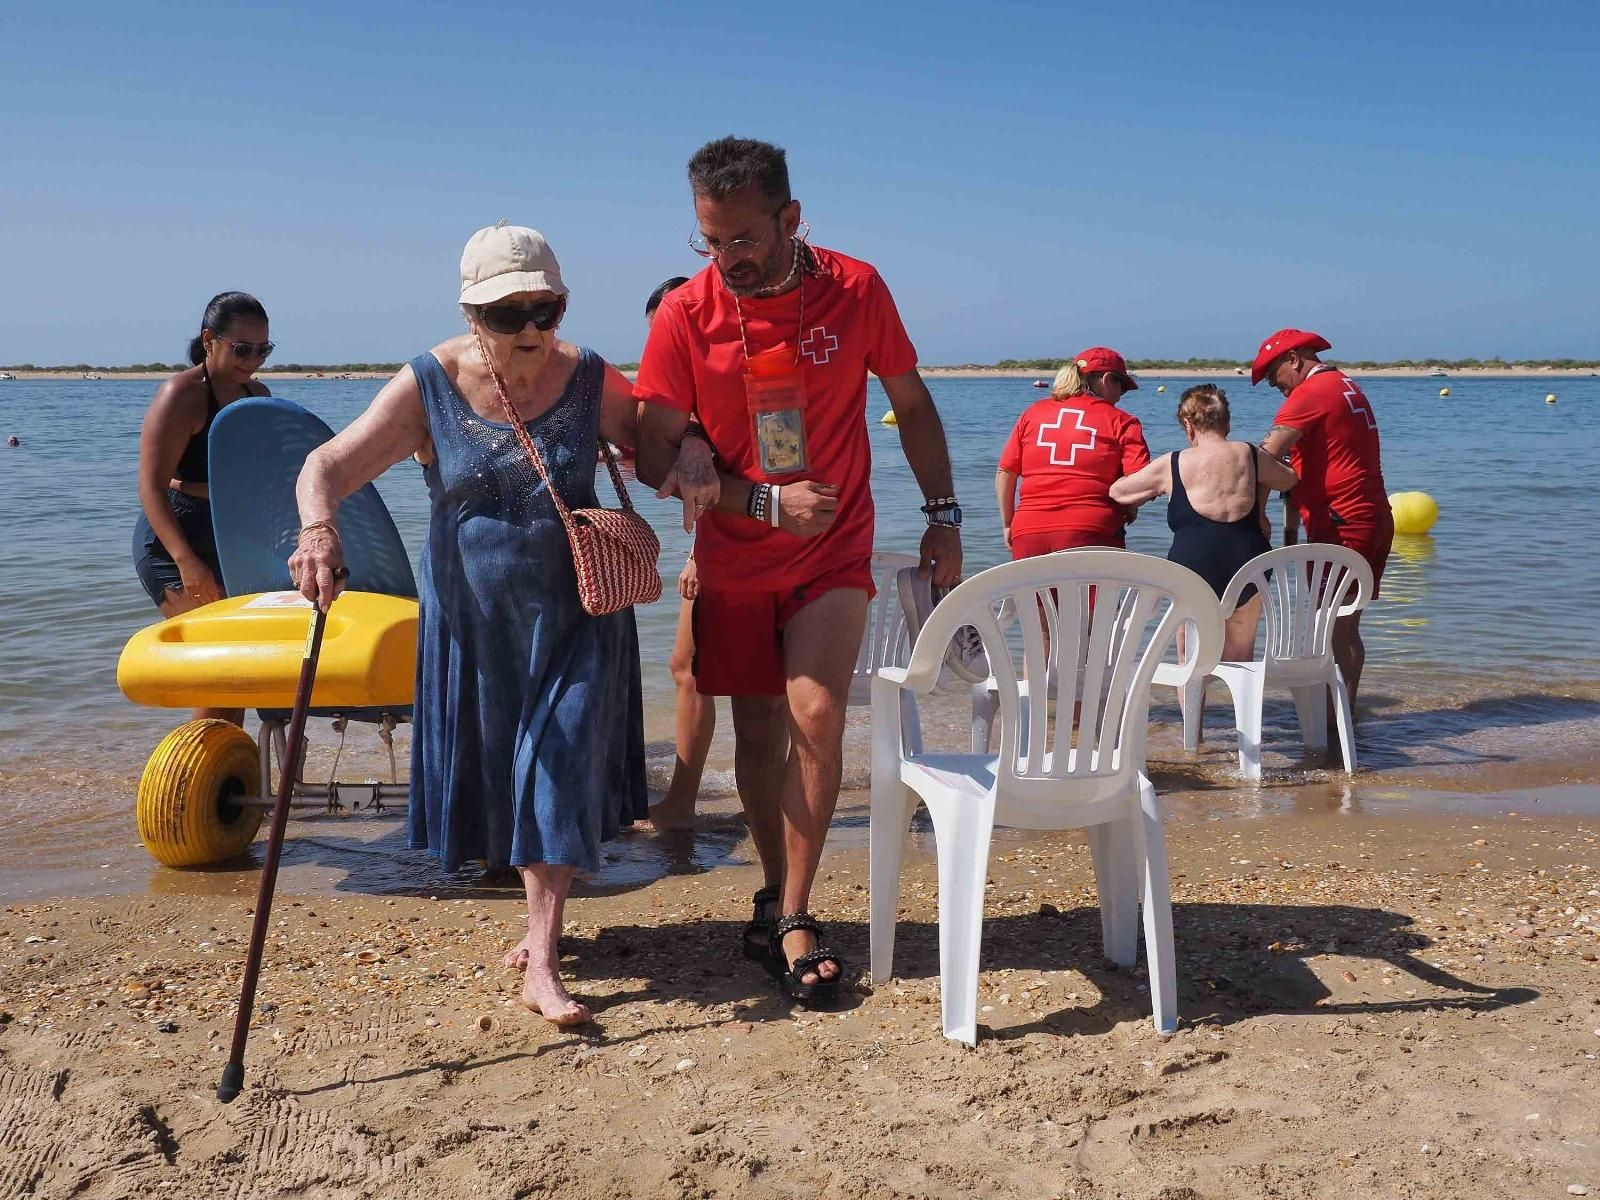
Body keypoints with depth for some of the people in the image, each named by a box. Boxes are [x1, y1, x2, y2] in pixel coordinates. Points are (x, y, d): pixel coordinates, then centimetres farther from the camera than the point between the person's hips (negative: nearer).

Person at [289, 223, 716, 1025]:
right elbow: (331, 462, -16)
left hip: (574, 616, 0)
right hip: (472, 619, 1)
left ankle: (540, 964, 2)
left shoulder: (590, 382, -8)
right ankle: (542, 916, 38)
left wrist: (693, 465, -20)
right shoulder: (429, 388, -11)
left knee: (559, 768, -4)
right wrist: (317, 526, -37)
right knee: (492, 772, 12)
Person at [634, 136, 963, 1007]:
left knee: (815, 716, -15)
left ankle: (791, 917, -2)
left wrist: (943, 518, 0)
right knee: (758, 732, 9)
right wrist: (767, 502, -19)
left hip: (833, 552, -1)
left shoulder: (855, 290, -8)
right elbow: (654, 456, -10)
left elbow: (912, 404, 5)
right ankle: (778, 896, 28)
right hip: (733, 560, 1)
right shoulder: (686, 313, -11)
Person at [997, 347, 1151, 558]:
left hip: (1028, 533, 4)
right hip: (1090, 532, -4)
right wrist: (1127, 512, 12)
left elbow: (1005, 473, 12)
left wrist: (1008, 524, 21)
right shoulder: (1120, 422, 4)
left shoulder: (1032, 413, 14)